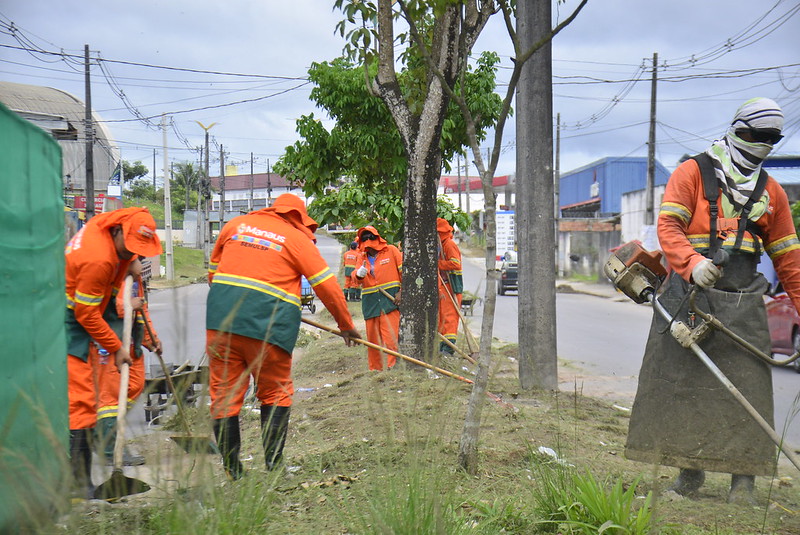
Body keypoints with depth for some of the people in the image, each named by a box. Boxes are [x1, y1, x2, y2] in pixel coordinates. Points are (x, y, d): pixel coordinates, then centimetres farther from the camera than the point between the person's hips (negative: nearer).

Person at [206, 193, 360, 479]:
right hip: (268, 322, -3)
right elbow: (328, 286, 6)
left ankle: (231, 471, 12)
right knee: (276, 393, 13)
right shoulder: (298, 239, 5)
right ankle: (272, 464, 8)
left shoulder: (235, 225, 16)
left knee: (224, 393, 9)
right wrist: (346, 325, 17)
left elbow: (213, 270, 25)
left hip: (220, 316, 3)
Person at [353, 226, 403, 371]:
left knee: (390, 337, -13)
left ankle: (393, 367, -7)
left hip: (390, 300, -5)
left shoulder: (391, 250, 3)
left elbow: (404, 271, 2)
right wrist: (359, 274, -22)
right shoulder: (362, 258, 15)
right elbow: (355, 276, 2)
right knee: (372, 339, 9)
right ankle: (374, 369, 20)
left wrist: (401, 292, -6)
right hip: (370, 303, 5)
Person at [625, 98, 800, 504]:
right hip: (688, 296, -3)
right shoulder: (693, 173, 6)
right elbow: (668, 225, -7)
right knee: (683, 383, 0)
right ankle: (690, 468, 12)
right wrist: (692, 263, -25)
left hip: (743, 306, 3)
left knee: (745, 390, -1)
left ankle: (743, 479, 7)